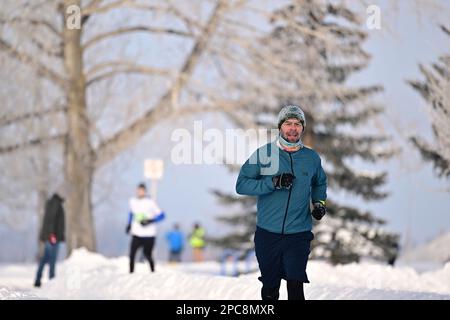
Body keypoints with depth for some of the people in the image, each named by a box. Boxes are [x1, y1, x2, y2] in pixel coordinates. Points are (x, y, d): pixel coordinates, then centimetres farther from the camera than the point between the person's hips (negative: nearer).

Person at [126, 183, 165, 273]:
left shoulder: (150, 203, -8)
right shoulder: (132, 201, 7)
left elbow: (161, 215, -7)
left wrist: (150, 221, -17)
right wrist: (129, 224, 21)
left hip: (149, 234, -3)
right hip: (136, 234, 3)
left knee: (148, 255, 2)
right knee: (132, 254, -13)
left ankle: (153, 271, 24)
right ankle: (131, 272, -5)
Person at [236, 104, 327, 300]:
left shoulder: (311, 158, 7)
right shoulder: (264, 153, 0)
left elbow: (319, 183, 26)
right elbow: (242, 185, -7)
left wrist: (319, 203, 6)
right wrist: (273, 183, -19)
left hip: (299, 234, 0)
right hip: (267, 233, 0)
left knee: (295, 286, -15)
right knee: (270, 288, 10)